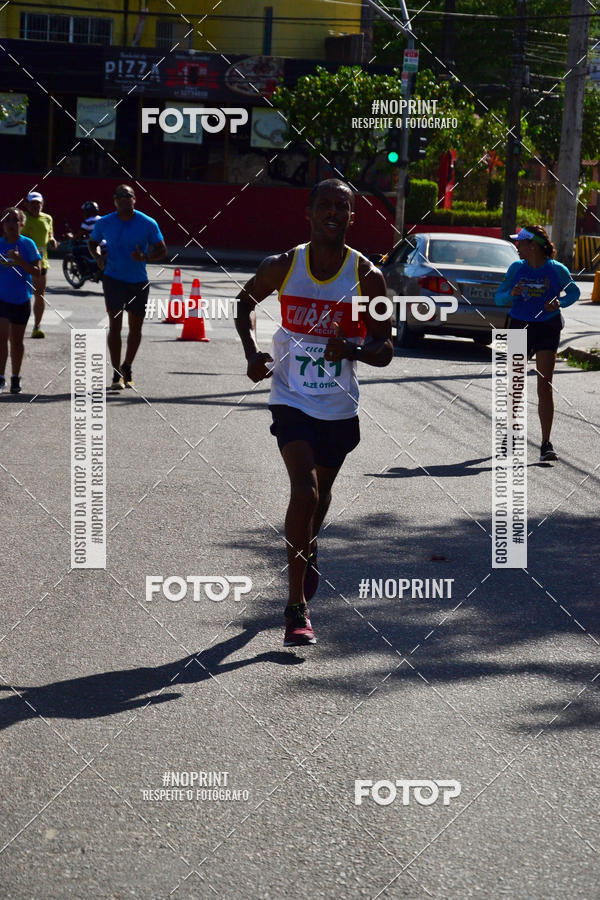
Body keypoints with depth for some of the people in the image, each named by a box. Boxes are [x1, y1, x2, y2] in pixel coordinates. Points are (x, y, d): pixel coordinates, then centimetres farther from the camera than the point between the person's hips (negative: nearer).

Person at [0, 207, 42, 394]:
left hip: (21, 299, 1)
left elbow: (36, 272, -6)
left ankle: (15, 379, 21)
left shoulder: (28, 244, -3)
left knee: (16, 341, 11)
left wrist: (20, 261, -19)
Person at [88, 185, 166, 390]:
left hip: (138, 281, 1)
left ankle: (127, 368, 30)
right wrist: (98, 257, -7)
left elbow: (161, 250, 1)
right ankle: (117, 375, -10)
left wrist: (145, 257, -20)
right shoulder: (104, 223, -1)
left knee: (136, 327, 9)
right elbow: (93, 243, 15)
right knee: (115, 325, -11)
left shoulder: (148, 224, -5)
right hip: (113, 279, -1)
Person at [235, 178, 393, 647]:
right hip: (293, 399, -2)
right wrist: (252, 351, -4)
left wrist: (352, 348, -27)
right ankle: (297, 608, -13)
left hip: (341, 407, 2)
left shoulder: (368, 277, -9)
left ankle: (308, 548, 55)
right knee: (304, 491, -19)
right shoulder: (282, 266, -8)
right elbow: (246, 301, 13)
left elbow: (385, 350, -5)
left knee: (321, 493, 20)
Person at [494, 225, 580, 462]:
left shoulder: (557, 270, -4)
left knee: (544, 388, -10)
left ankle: (546, 445, -9)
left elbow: (574, 292, 12)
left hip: (547, 329, -3)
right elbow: (498, 298, 7)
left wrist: (559, 303, -9)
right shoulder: (516, 268, 3)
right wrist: (511, 294, -15)